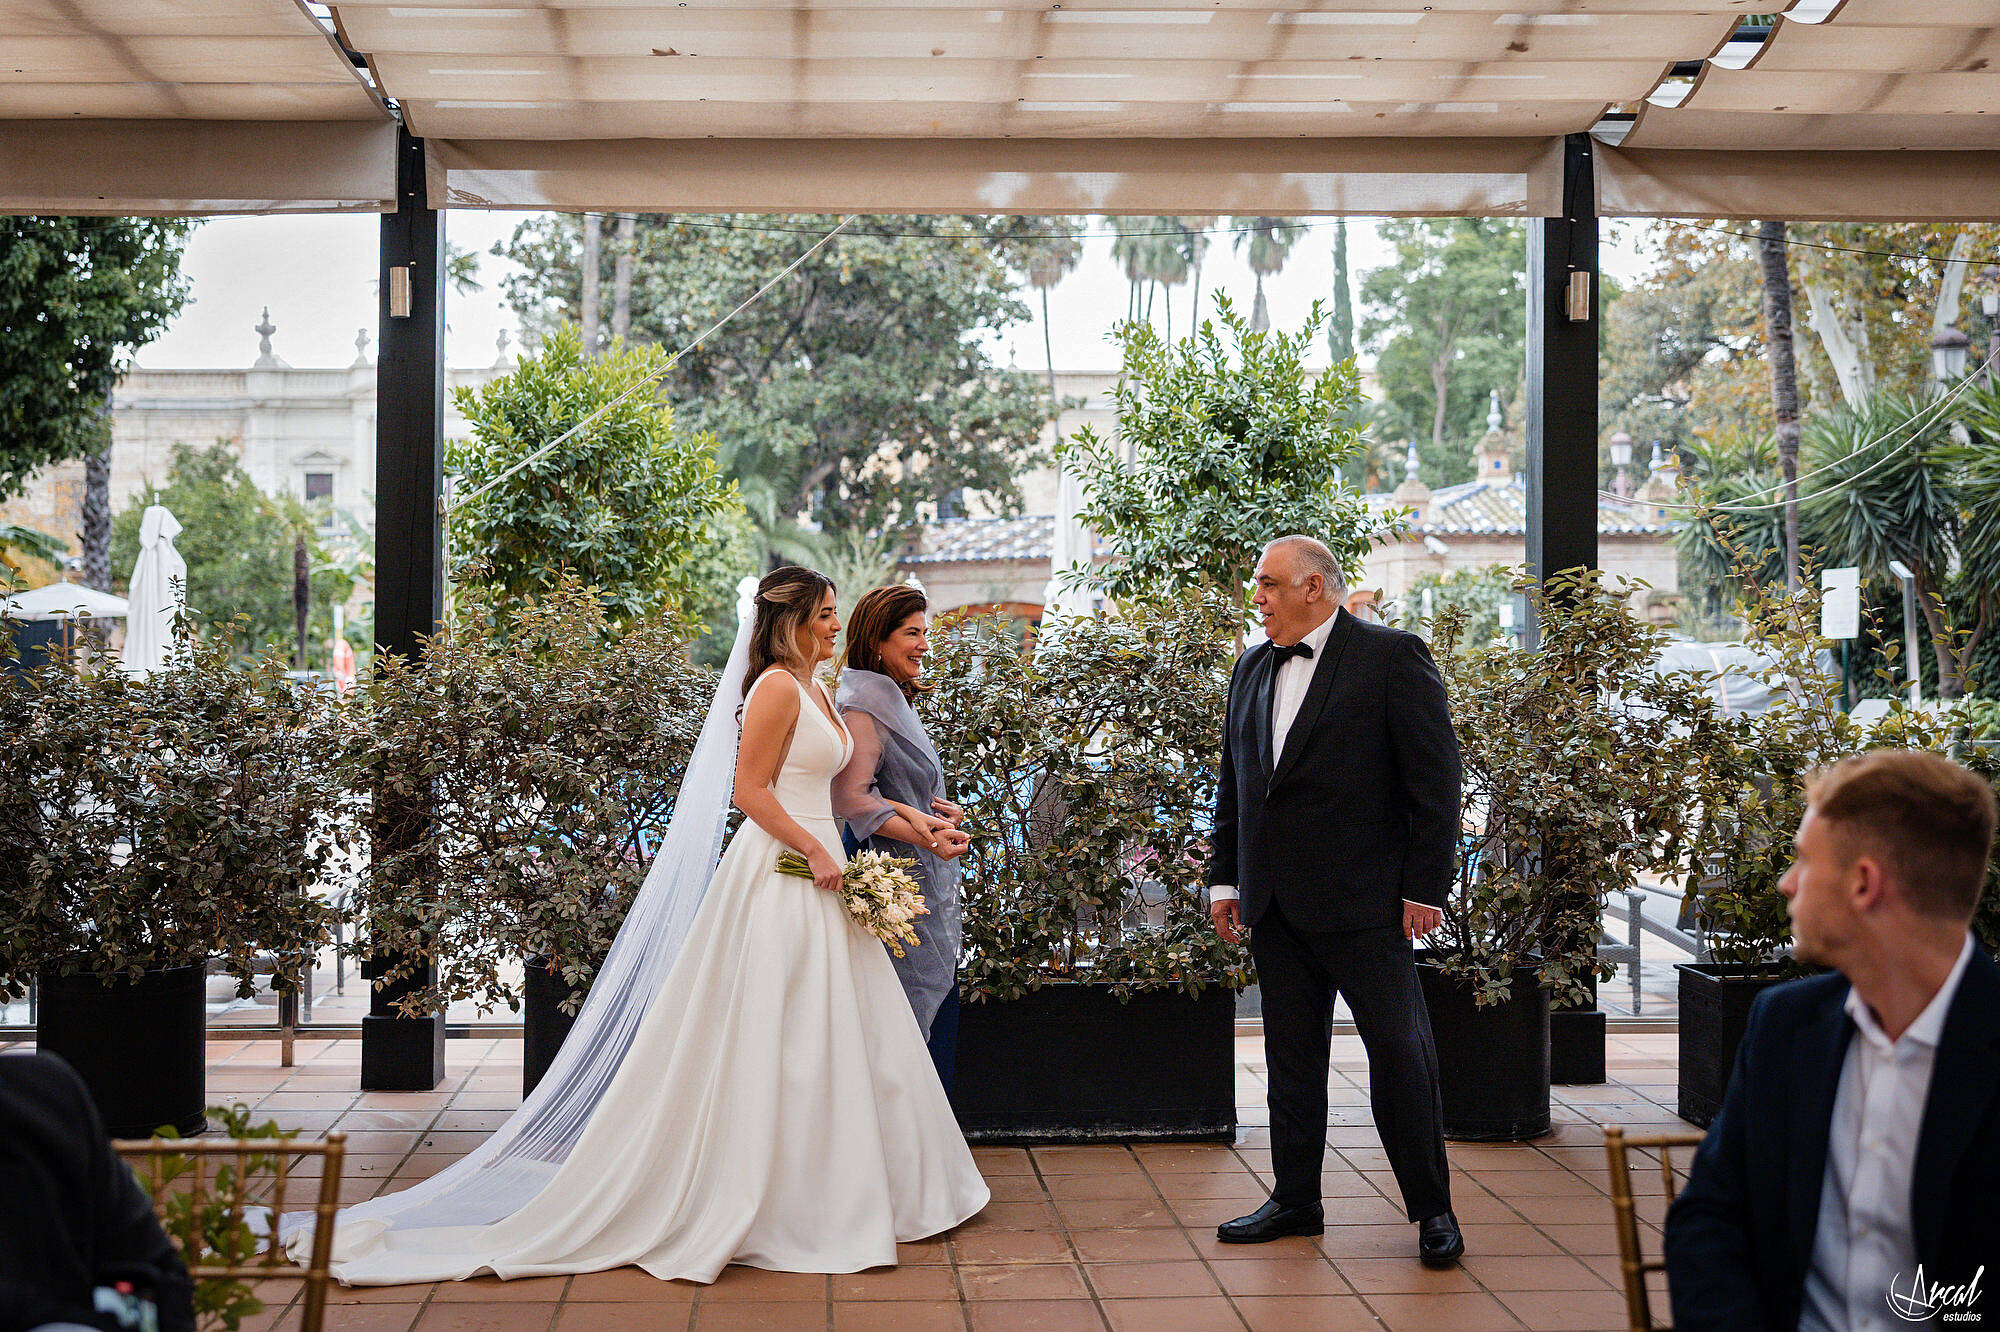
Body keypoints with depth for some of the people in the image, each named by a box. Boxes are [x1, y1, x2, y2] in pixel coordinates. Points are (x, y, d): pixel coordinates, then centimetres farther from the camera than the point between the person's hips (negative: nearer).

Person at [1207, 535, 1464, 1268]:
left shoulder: (1392, 657, -6)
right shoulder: (1252, 667, 14)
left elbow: (1435, 779, -8)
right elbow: (1234, 783, 19)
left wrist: (1425, 886, -12)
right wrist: (1226, 877, 14)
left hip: (1363, 902, -6)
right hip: (1276, 902, 6)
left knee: (1400, 1051, -2)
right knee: (1291, 1054, 12)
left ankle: (1432, 1208, 9)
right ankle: (1295, 1200, 22)